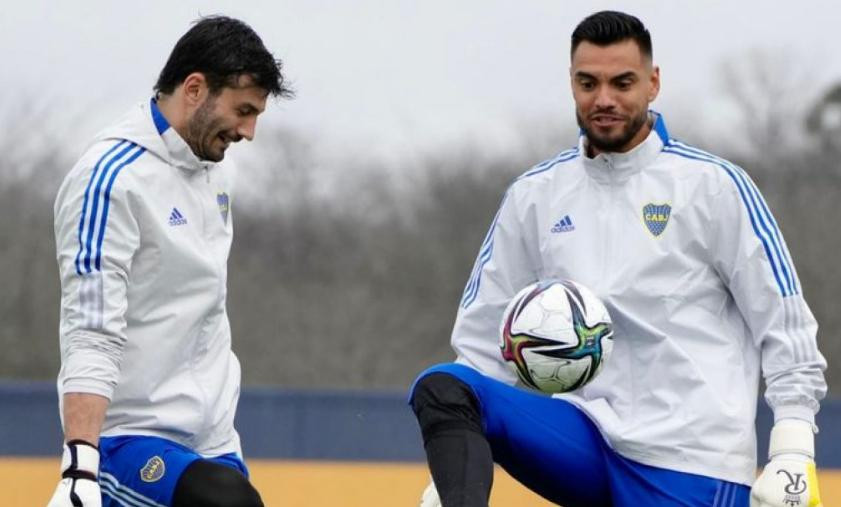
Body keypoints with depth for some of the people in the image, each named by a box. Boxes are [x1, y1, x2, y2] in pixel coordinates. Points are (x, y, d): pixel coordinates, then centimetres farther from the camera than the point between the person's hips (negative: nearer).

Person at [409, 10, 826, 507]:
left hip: (689, 463, -3)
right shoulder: (534, 195, 11)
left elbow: (784, 323, 0)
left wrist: (794, 455, -10)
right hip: (583, 442, 3)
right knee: (442, 390, -21)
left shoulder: (713, 185, 1)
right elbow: (486, 333, 13)